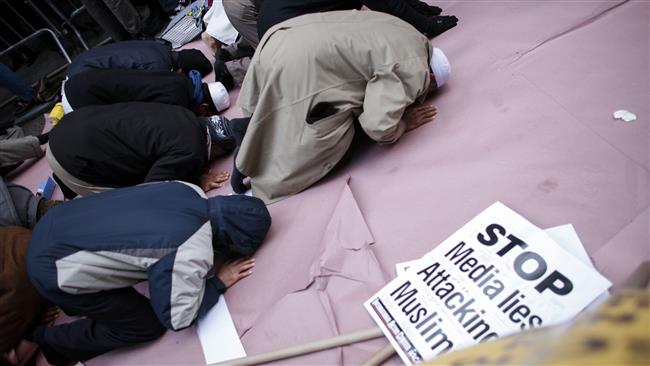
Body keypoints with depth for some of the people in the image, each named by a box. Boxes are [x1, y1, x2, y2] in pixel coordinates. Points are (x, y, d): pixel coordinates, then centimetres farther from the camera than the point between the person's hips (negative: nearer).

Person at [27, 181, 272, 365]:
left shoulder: (190, 191, -7)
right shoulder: (193, 257, -27)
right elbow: (178, 319, -14)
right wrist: (218, 283, -3)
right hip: (52, 271, -7)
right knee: (148, 325, 6)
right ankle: (53, 341, 26)